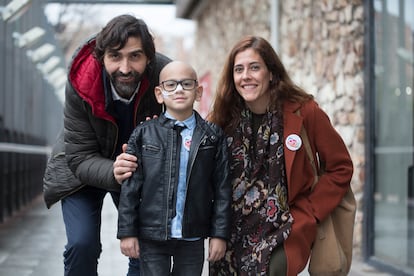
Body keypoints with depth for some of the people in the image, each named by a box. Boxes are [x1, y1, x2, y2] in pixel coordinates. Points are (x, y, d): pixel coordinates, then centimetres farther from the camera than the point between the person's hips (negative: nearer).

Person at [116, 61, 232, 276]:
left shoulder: (213, 136, 1)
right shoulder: (143, 134, 0)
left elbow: (222, 187, 0)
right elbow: (130, 186, -1)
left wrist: (220, 233, -3)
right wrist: (127, 232, -4)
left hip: (192, 238, 1)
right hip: (151, 237, -1)